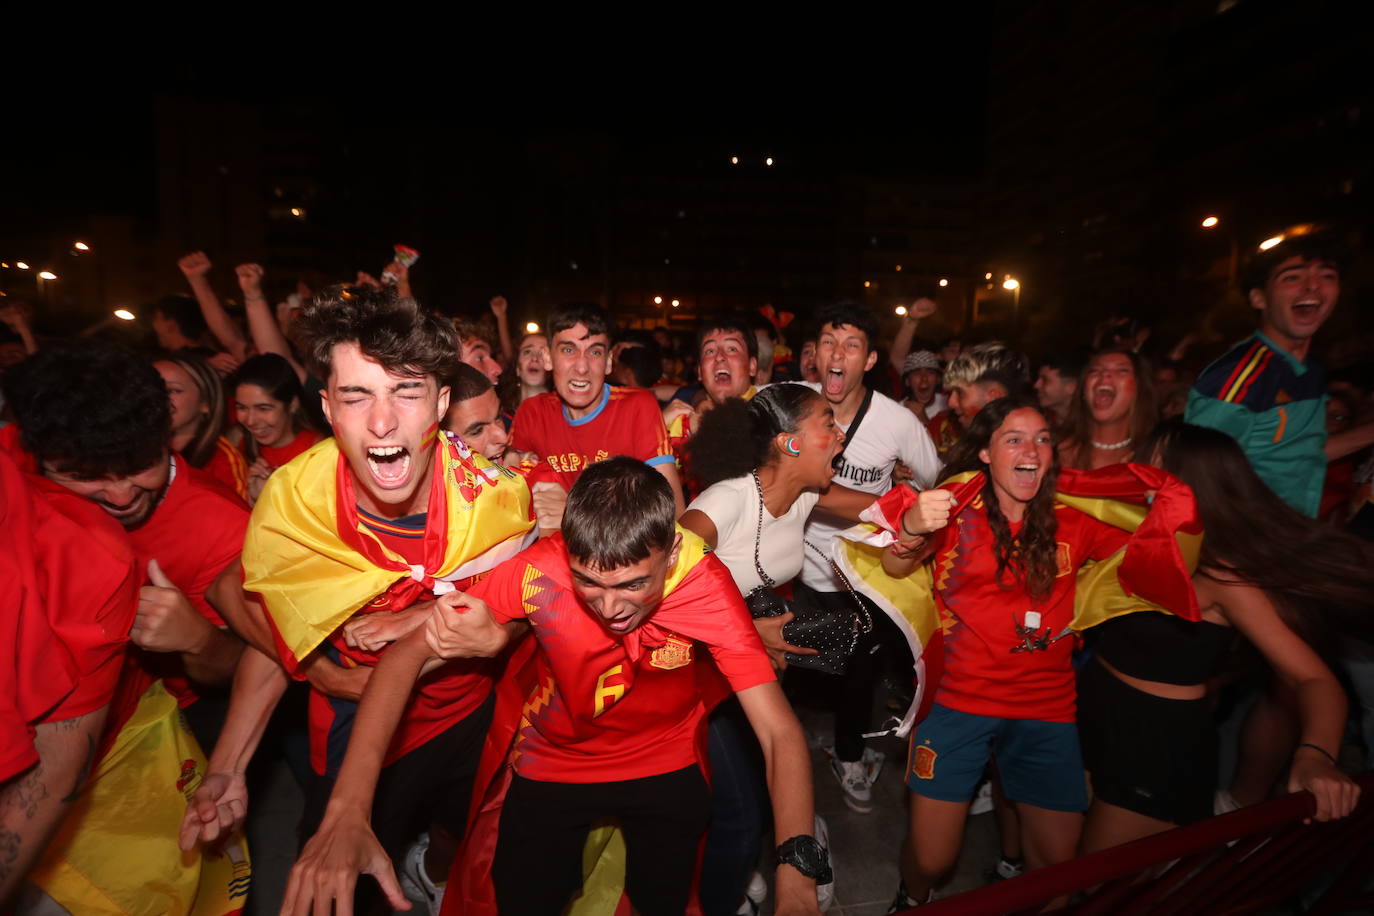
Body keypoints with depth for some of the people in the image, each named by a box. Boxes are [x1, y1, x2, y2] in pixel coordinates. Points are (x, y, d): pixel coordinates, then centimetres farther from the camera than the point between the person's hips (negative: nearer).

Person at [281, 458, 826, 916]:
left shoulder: (705, 586, -29)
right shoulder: (540, 571, -30)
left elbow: (779, 732, -30)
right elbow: (408, 657, -25)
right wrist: (348, 813, -34)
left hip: (666, 770, 0)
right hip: (550, 766, 0)